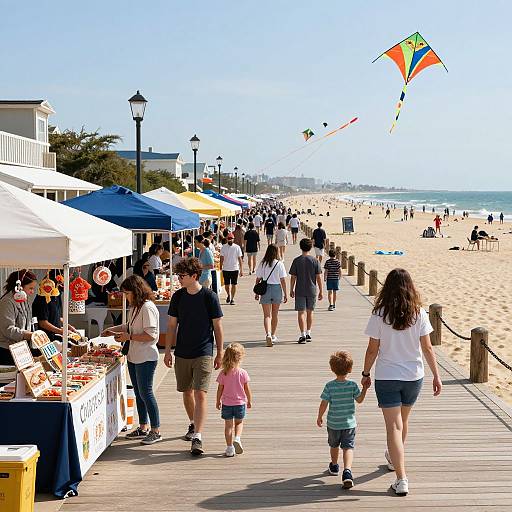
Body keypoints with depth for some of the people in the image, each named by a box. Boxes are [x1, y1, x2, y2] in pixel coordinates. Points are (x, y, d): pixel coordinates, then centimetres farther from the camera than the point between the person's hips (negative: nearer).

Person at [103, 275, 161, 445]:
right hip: (133, 357, 10)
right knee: (138, 393, 14)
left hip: (146, 358, -10)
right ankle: (143, 428, 25)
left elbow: (151, 335, -23)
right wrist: (113, 330, 16)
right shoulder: (135, 307, 12)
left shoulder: (147, 308, -18)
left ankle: (156, 431, 3)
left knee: (145, 392, -5)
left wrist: (128, 337, -18)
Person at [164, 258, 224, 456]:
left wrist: (220, 353, -2)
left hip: (203, 354, -5)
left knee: (200, 394, -12)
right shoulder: (178, 296, 4)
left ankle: (197, 438, -16)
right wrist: (167, 351, 7)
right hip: (182, 354, 5)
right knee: (186, 392, 16)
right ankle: (193, 424, 38)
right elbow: (172, 325, 10)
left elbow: (217, 326, -2)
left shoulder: (209, 296, -7)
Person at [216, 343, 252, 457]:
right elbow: (247, 389, -4)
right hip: (240, 403, 0)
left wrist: (218, 401, 11)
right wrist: (249, 401, 11)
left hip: (226, 404, 0)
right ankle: (237, 438, -3)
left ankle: (229, 448, 8)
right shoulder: (243, 373, -11)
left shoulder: (223, 374, -9)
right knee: (239, 422, 21)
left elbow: (220, 390, -3)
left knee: (228, 425, 9)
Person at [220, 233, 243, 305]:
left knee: (234, 284, 2)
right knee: (226, 284, 8)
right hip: (226, 269, 1)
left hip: (235, 269, -1)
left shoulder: (237, 247, -3)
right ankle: (228, 295, 34)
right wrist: (221, 267, -1)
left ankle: (232, 299, 12)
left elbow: (240, 258, -1)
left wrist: (241, 269, -4)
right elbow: (222, 258, 3)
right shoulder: (224, 247, 0)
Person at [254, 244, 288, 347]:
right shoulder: (279, 264, -7)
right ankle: (273, 336, 29)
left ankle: (268, 334, -24)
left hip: (265, 289, 0)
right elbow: (283, 280, -6)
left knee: (267, 315, -2)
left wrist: (257, 293, 12)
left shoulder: (262, 264, -2)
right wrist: (285, 294, 1)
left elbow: (258, 279, 2)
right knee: (274, 314, 17)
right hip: (277, 289, 0)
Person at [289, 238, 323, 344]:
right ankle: (308, 334, 22)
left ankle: (303, 335, -10)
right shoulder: (315, 261, -3)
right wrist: (320, 291, 5)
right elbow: (319, 277, -3)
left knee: (301, 312, -1)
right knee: (310, 312, 16)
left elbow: (293, 277, -3)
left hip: (300, 291, -2)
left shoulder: (296, 261, -5)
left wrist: (291, 290, 8)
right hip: (312, 290, 2)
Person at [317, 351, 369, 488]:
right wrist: (365, 388, 14)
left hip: (333, 424, 1)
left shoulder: (329, 386, -13)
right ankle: (347, 471, -23)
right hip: (349, 423, -1)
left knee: (334, 445, 22)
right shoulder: (353, 385, -10)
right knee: (348, 447, -2)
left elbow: (324, 404, -9)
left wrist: (319, 417, 5)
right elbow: (360, 400, 3)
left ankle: (334, 466, 43)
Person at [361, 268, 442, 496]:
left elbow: (372, 350, -7)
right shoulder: (419, 313, -7)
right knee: (403, 420, 23)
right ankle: (394, 459, 46)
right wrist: (436, 375, 3)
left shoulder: (379, 315, -12)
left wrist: (366, 373, 6)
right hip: (413, 376, 3)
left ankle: (401, 479, -7)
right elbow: (427, 348, -5)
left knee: (394, 426, -1)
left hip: (386, 377, -3)